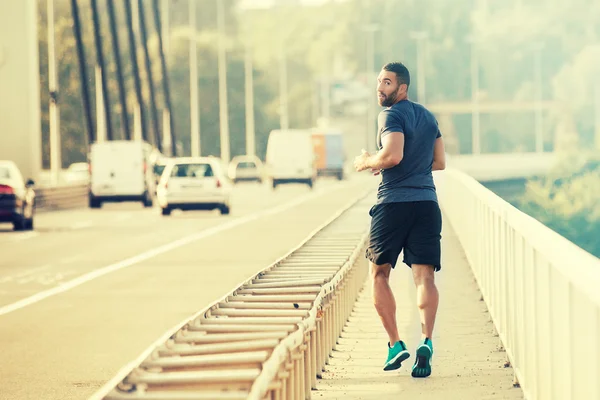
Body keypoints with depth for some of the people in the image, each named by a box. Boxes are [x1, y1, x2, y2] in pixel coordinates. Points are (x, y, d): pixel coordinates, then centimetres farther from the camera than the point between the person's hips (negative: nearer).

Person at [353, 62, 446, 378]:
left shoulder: (391, 115, -7)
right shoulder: (428, 116, 17)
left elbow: (393, 155, -21)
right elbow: (439, 162, 22)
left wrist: (367, 162, -4)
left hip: (394, 203, -6)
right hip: (427, 202, 6)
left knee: (379, 274, 9)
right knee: (424, 276, -4)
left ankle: (395, 344, 3)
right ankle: (426, 340, -25)